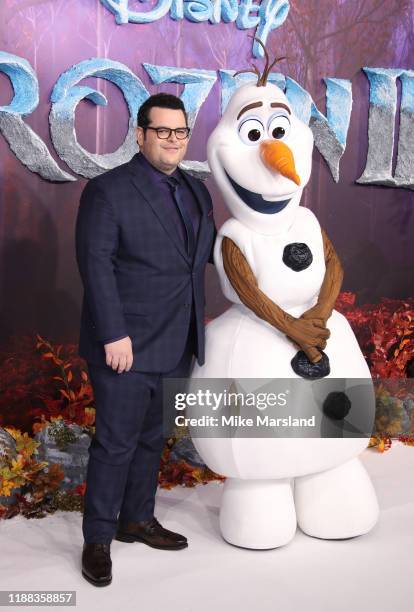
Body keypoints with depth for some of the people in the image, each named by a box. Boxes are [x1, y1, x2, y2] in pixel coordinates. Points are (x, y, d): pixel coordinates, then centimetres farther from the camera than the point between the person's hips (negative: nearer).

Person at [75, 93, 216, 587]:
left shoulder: (195, 190, 11)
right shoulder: (107, 190, -9)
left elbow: (212, 250, 21)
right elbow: (95, 264, -15)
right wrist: (114, 335, -20)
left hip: (174, 346, 7)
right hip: (126, 345, -6)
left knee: (151, 439, 18)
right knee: (115, 443, 3)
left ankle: (137, 520, 36)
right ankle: (98, 539, 20)